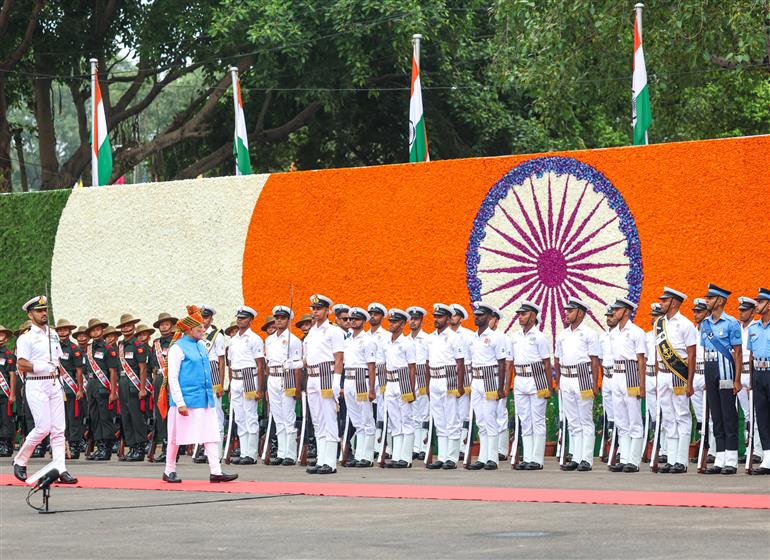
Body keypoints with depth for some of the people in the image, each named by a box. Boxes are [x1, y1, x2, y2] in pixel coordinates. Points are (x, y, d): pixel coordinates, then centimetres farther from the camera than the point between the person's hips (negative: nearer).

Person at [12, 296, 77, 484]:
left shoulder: (53, 335, 16)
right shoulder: (26, 338, -4)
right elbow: (22, 365, -13)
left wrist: (61, 386, 11)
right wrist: (45, 367, -16)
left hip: (54, 384, 6)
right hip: (36, 385, -6)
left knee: (59, 429, -1)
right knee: (43, 427, -12)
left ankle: (60, 470, -3)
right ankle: (20, 461, 7)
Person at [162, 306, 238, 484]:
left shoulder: (201, 347, 13)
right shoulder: (177, 348, -9)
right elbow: (172, 378, -12)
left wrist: (211, 395, 21)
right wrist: (180, 402, -18)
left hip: (205, 401, 7)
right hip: (186, 400, -7)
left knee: (211, 435, -1)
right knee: (177, 437, 4)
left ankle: (215, 471, -3)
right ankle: (169, 471, 16)